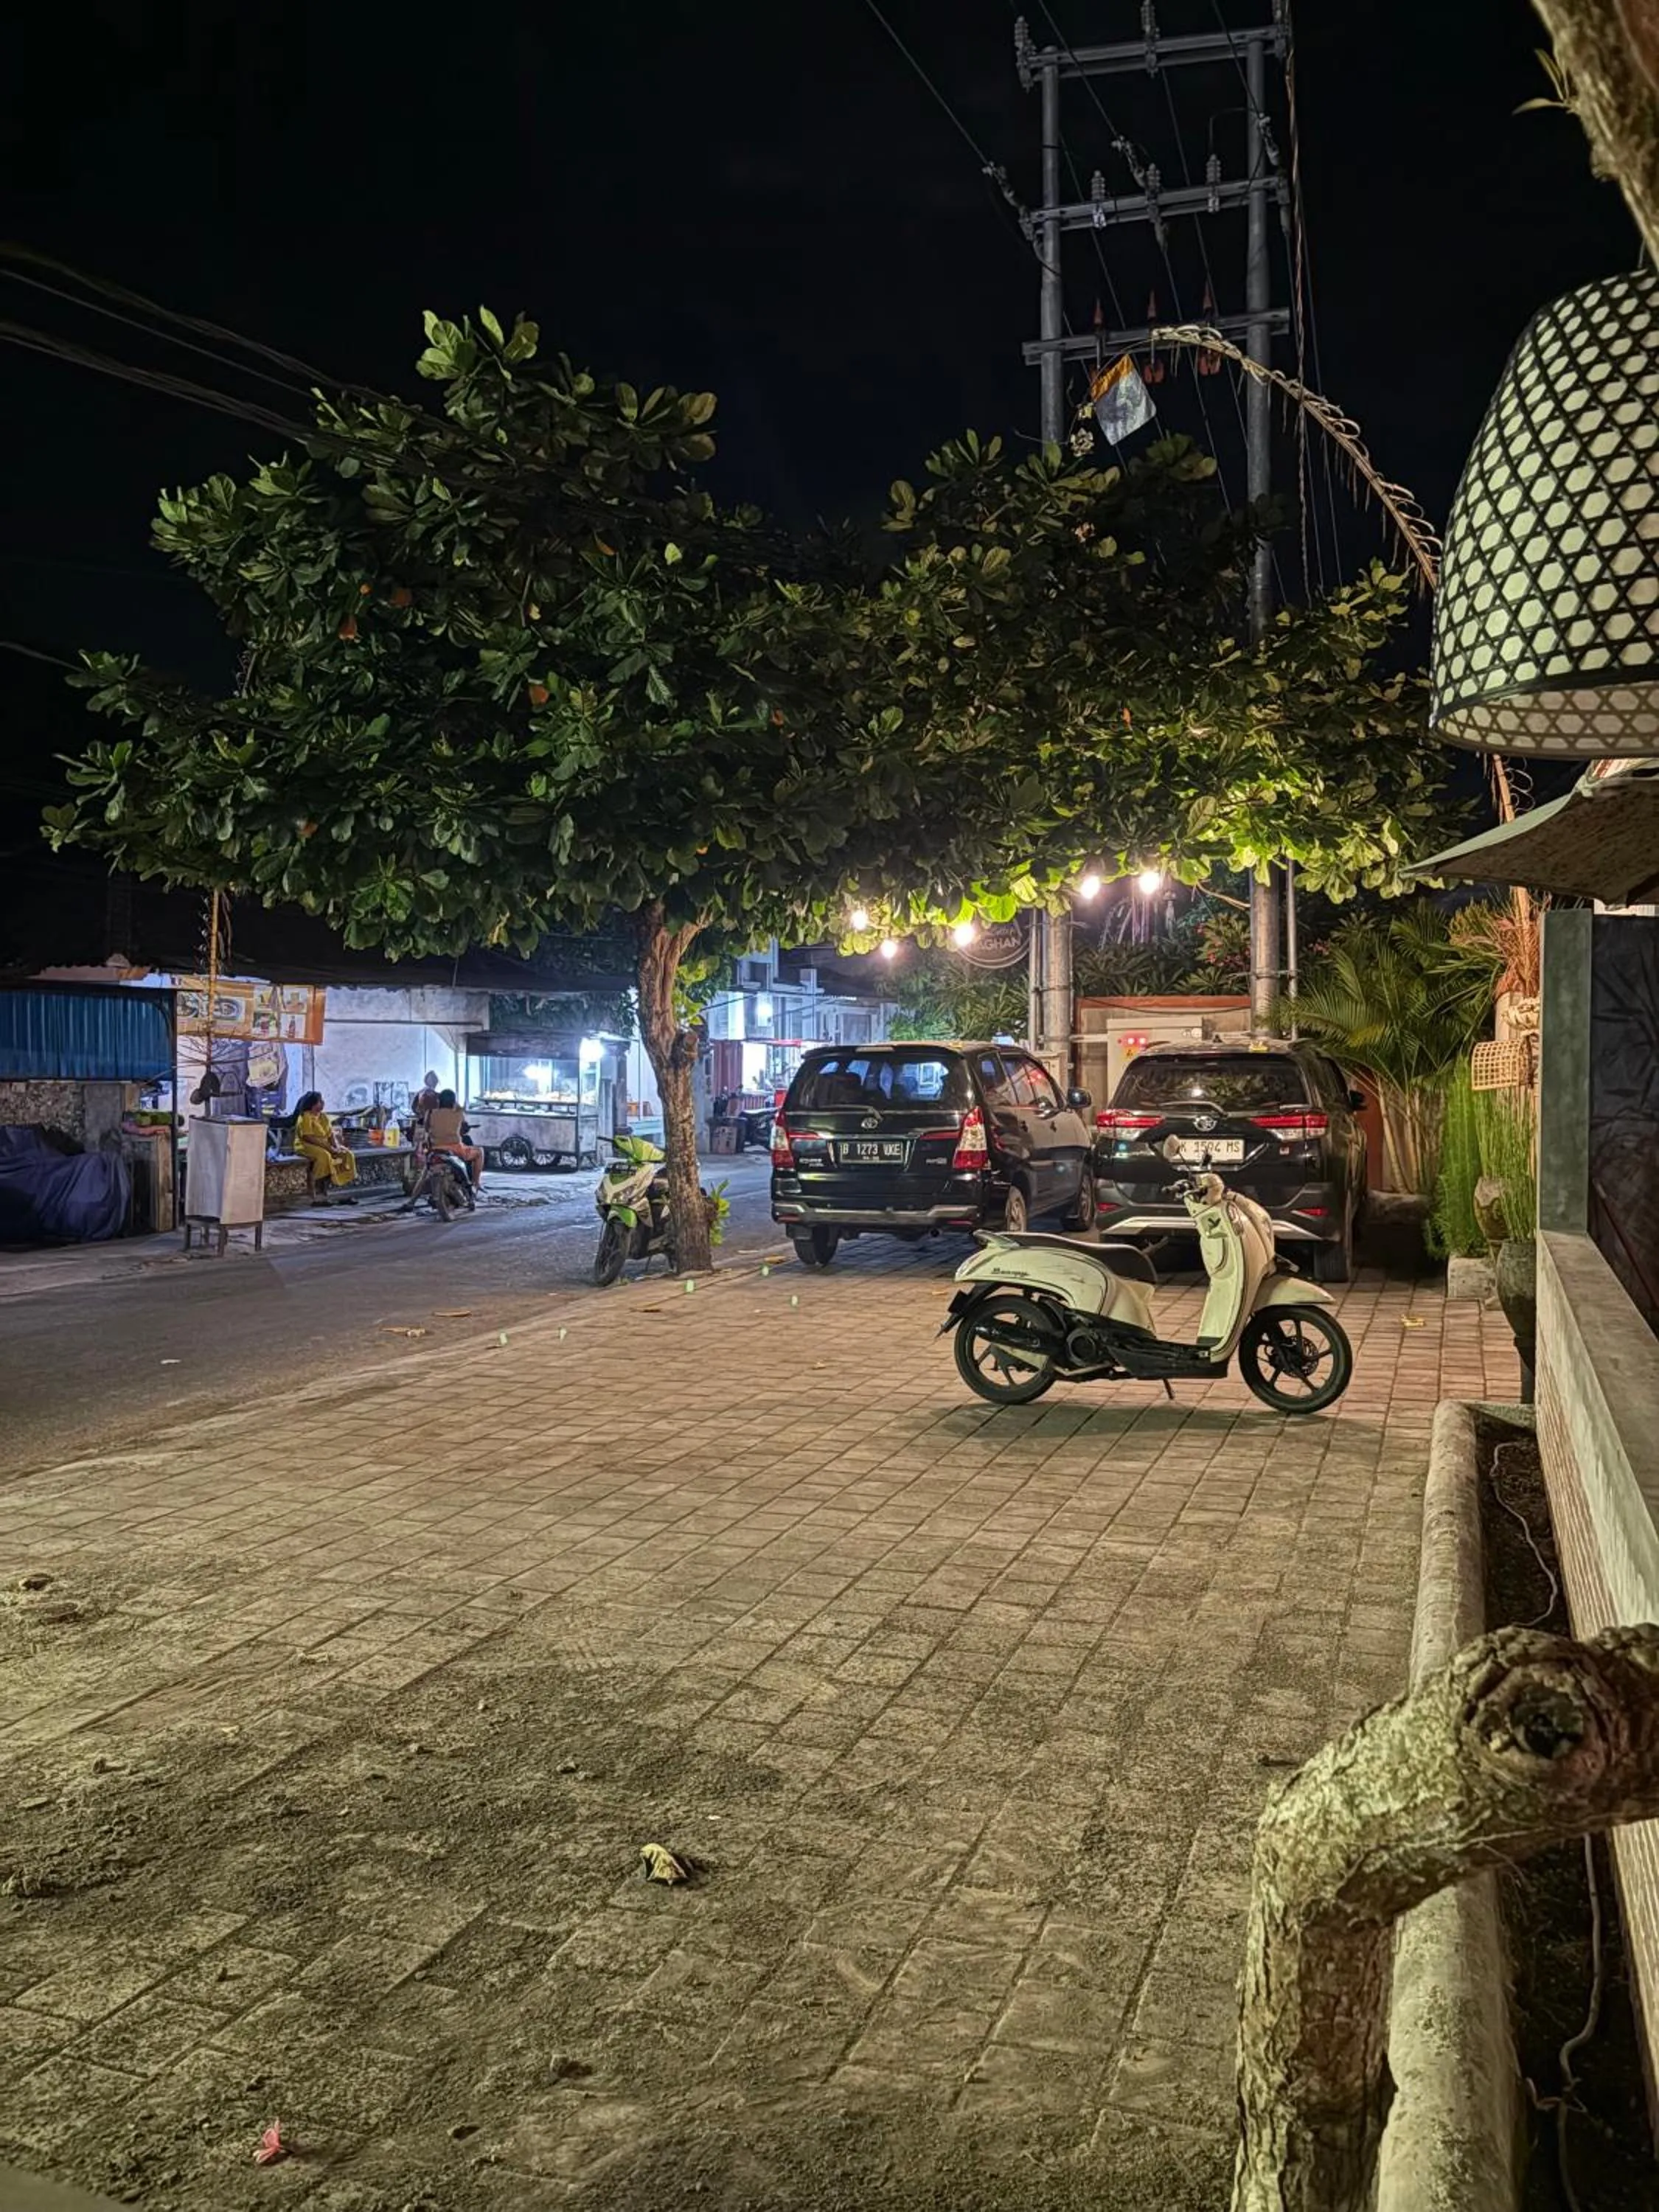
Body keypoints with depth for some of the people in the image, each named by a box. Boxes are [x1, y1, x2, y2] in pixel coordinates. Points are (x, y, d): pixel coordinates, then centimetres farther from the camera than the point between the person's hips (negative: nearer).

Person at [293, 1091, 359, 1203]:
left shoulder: (323, 1116, 13)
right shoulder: (305, 1117, -13)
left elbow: (331, 1135, 9)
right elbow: (309, 1138, -22)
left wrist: (337, 1147, -11)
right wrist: (329, 1147, -24)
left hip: (325, 1146, 8)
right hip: (307, 1146, -8)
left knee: (347, 1154, -9)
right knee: (324, 1156, -37)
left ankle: (343, 1193, -14)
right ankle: (320, 1196, -37)